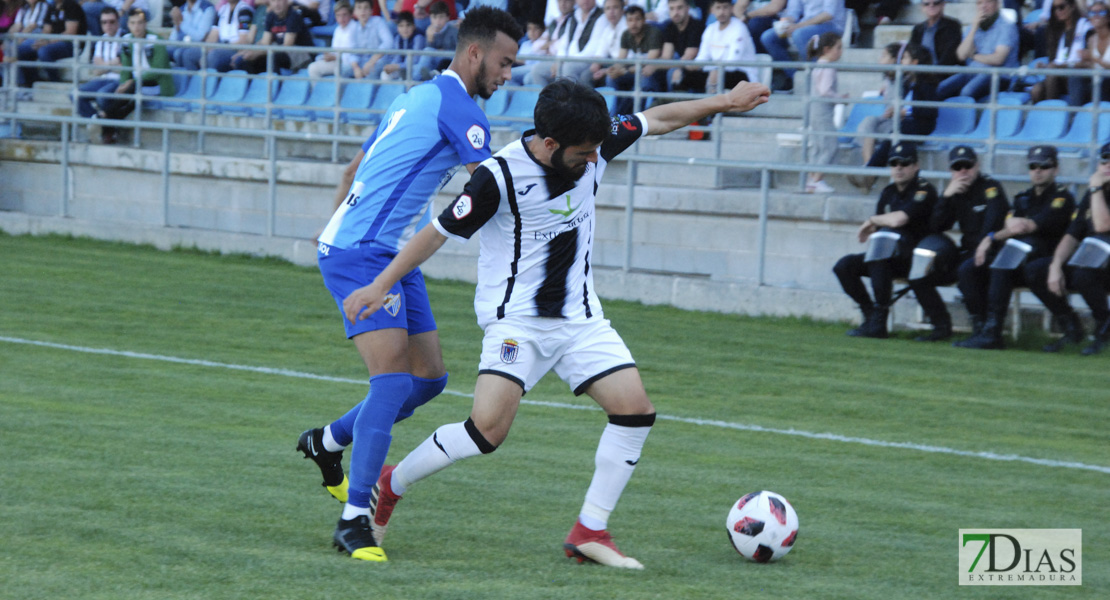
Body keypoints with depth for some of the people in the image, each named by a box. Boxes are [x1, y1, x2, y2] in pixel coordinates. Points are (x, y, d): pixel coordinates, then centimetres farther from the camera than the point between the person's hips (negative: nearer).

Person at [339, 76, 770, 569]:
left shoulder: (592, 148, -5)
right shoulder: (500, 176, -21)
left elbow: (658, 119, 12)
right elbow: (439, 232, -13)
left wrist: (723, 102, 13)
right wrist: (380, 285, -14)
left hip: (579, 319, 6)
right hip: (516, 320, -6)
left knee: (635, 408, -9)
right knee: (488, 428, -21)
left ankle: (590, 531, 1)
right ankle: (390, 486, 2)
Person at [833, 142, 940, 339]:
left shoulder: (924, 190, -12)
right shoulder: (888, 193, 13)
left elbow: (898, 220, -26)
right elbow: (875, 233, 17)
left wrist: (872, 221, -9)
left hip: (916, 260, -7)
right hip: (893, 259, 8)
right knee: (844, 265, -8)